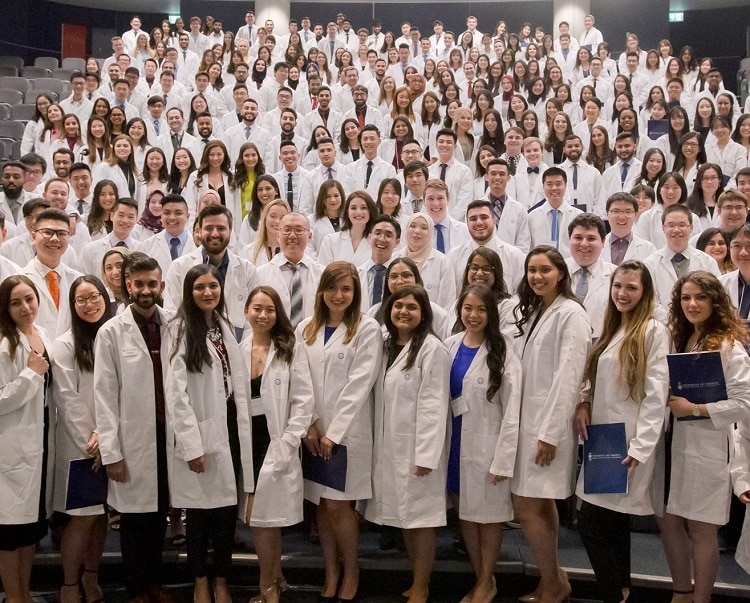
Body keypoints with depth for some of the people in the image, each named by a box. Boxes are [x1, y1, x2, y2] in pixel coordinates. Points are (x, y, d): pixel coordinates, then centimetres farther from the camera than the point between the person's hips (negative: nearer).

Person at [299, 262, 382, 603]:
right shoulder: (306, 330, 10)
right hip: (313, 432, 4)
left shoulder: (367, 330, -5)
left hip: (348, 431, -4)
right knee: (321, 505, 9)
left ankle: (351, 570, 16)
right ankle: (331, 572, 23)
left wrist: (334, 432, -14)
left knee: (337, 505, -4)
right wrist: (308, 425, -5)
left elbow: (359, 385, -11)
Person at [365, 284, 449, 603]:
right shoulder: (386, 346, 11)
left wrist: (426, 454, -19)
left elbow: (434, 404, -16)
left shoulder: (431, 348, -12)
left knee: (420, 517, 2)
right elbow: (380, 398, 12)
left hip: (417, 446, -7)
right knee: (403, 516, 13)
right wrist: (376, 442, 6)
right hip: (389, 445, 7)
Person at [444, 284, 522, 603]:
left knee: (488, 517, 9)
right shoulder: (450, 346, 2)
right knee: (465, 515, 15)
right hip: (456, 443, 4)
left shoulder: (503, 352, -11)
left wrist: (503, 459, -15)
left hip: (487, 445, -4)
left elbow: (512, 409, -12)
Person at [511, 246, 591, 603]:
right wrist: (518, 423, 10)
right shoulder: (530, 312, 15)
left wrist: (550, 432, -20)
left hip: (549, 423, -8)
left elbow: (567, 376, -17)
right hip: (527, 419, 8)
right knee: (540, 505, 13)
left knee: (526, 506, -8)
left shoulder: (570, 313, -12)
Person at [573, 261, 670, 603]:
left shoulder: (654, 331, -9)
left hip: (628, 443, -8)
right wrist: (583, 403, -1)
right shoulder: (611, 329, 15)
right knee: (613, 522, 14)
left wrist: (640, 448, -18)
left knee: (590, 523, -8)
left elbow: (656, 394, -14)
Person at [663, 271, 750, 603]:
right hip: (674, 443, 7)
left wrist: (694, 409, -20)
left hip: (707, 448, -7)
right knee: (670, 521, 13)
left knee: (701, 529, 4)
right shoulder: (679, 340, 10)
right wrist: (672, 404, -2)